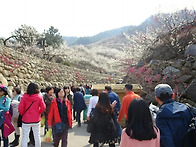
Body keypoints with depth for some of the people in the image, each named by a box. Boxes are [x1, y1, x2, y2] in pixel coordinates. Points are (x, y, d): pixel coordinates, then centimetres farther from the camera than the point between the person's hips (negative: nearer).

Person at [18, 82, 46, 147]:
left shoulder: (24, 97, -9)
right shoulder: (39, 97, -8)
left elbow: (20, 108, -10)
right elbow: (43, 107, -8)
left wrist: (23, 114, 8)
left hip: (26, 119, -1)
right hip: (36, 119, 1)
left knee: (25, 137, 7)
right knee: (37, 136, 16)